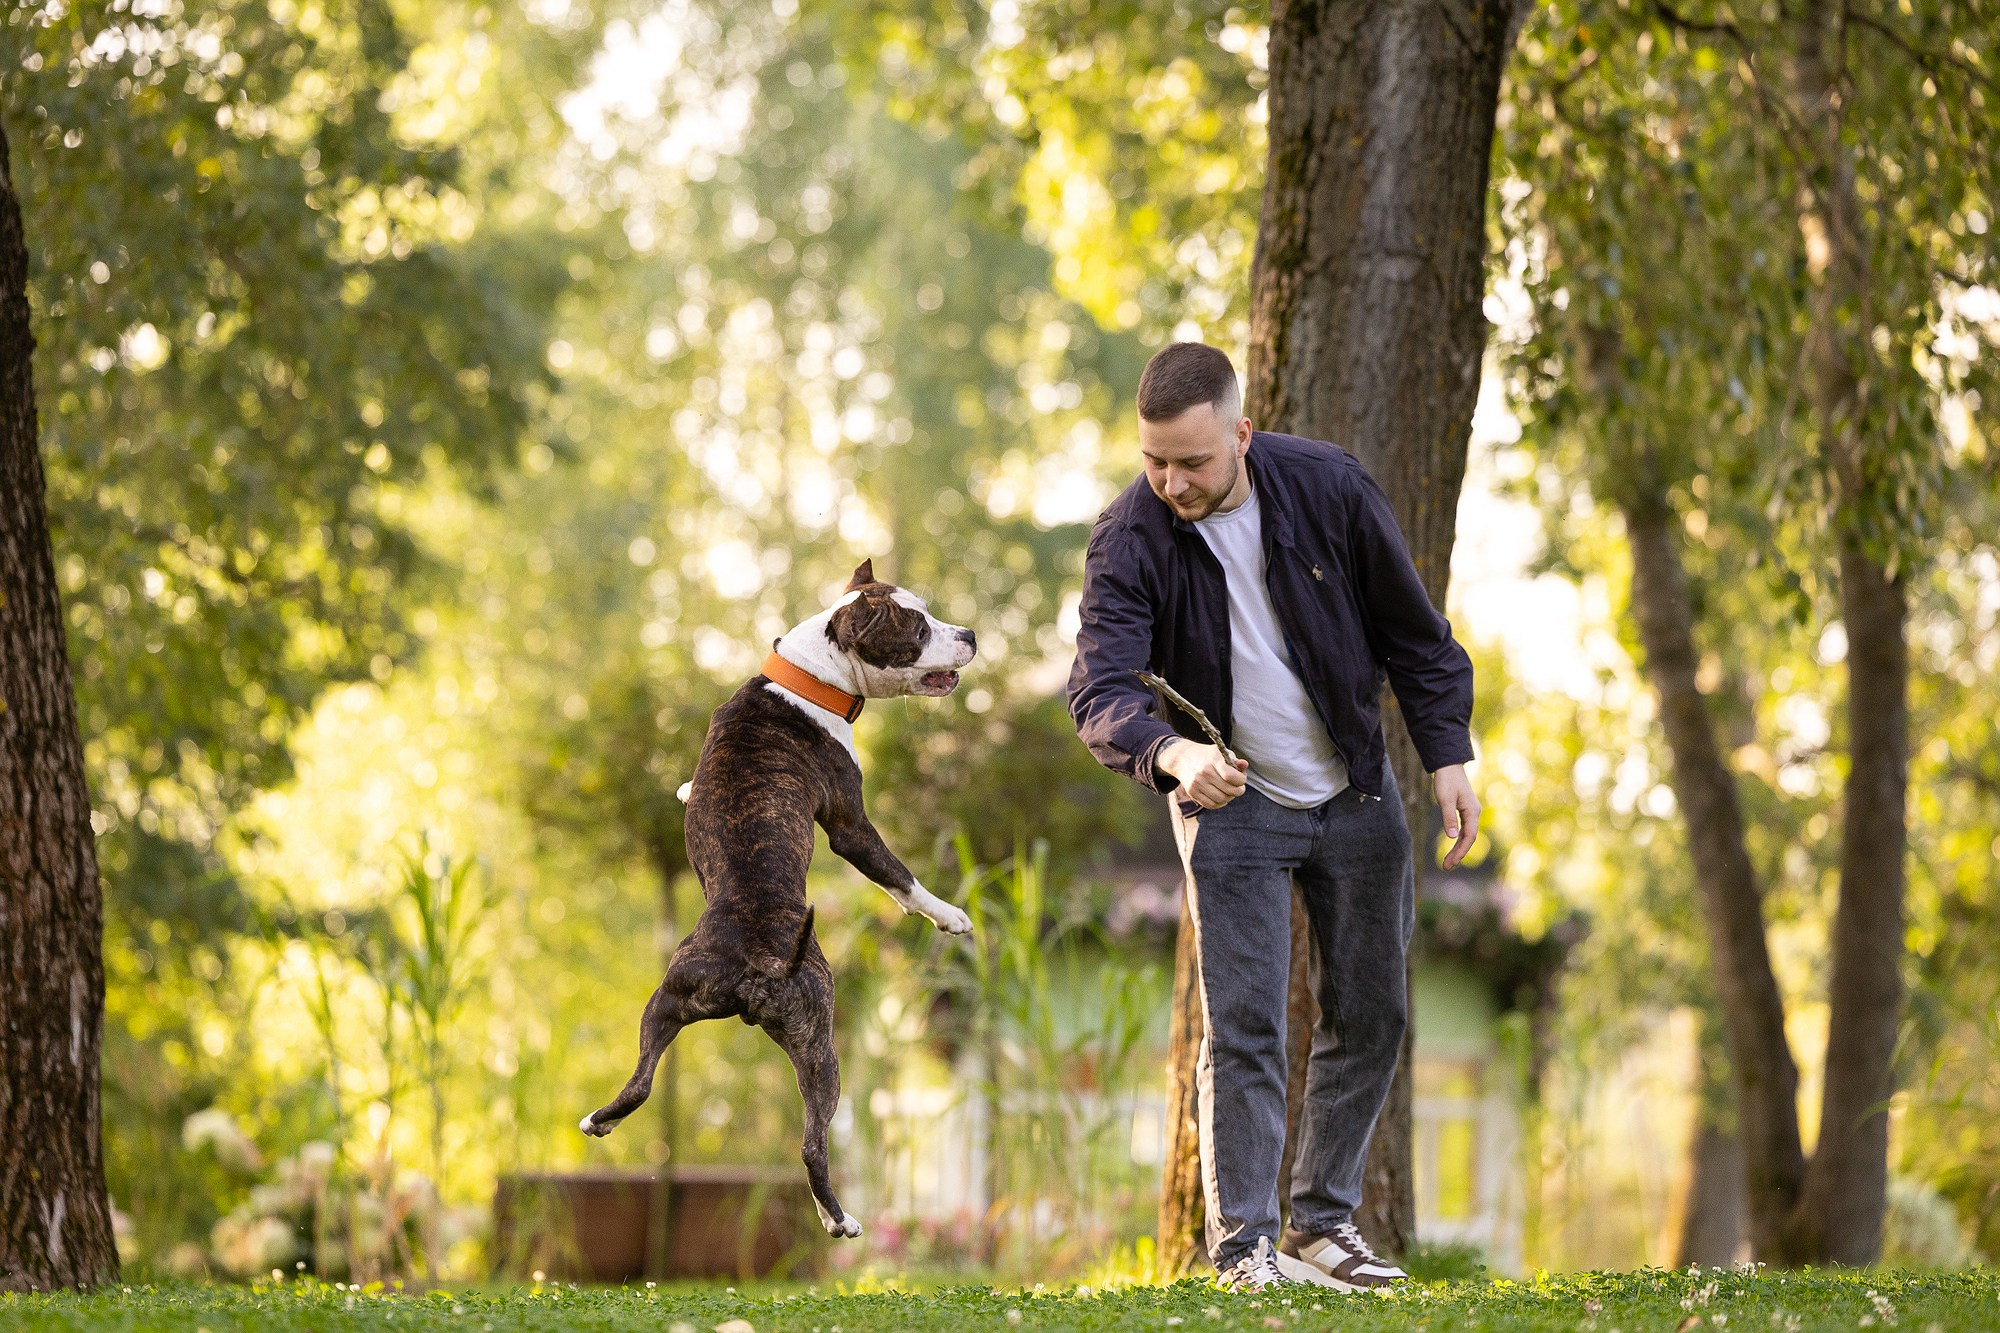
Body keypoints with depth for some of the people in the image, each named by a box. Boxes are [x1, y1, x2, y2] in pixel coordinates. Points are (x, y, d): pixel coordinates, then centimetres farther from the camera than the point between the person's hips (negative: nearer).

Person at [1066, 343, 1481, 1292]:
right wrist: (1171, 753, -48)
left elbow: (1412, 634, -2)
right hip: (1232, 804, -3)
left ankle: (1323, 1225, 18)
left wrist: (1448, 757, -5)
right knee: (1242, 1025, -10)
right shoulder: (1129, 538, -19)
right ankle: (1243, 1245, -6)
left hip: (1356, 796, 3)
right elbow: (1101, 689, -28)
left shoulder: (1332, 490, -14)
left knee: (1369, 1015, 6)